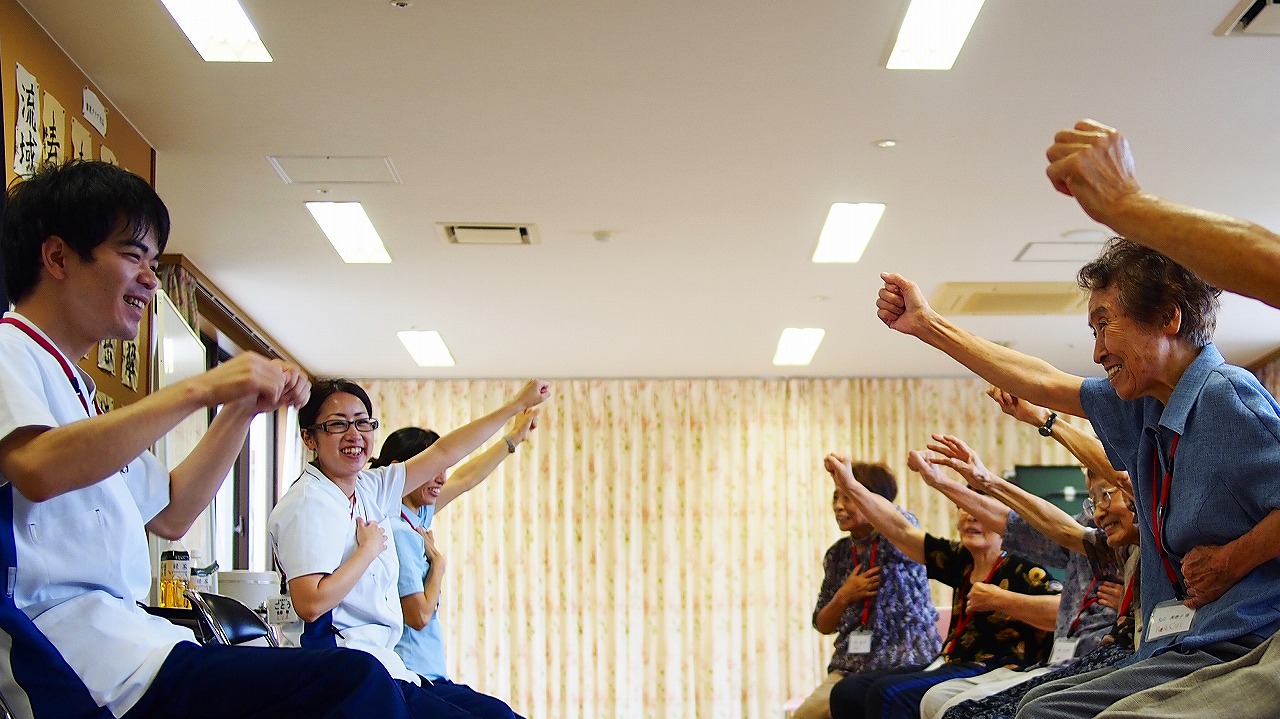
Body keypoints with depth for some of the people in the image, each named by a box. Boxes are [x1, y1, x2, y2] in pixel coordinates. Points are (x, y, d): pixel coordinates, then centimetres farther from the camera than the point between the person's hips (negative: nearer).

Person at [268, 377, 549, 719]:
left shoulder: (371, 489, 14)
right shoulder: (307, 504, -11)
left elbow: (443, 454, 20)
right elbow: (311, 604, -21)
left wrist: (518, 404, 22)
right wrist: (370, 547, -10)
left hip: (382, 662, 9)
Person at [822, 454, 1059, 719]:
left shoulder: (1021, 570, -9)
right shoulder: (961, 560, 13)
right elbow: (901, 531, 12)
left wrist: (999, 599, -20)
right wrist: (850, 487, 3)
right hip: (950, 666, 8)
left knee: (889, 692, -29)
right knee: (847, 691, -4)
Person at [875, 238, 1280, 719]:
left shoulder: (1226, 394, -12)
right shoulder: (1147, 406, 15)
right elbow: (1045, 385, 25)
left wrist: (1233, 558, -14)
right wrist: (927, 324, 30)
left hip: (1236, 649, -9)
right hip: (1180, 648, 9)